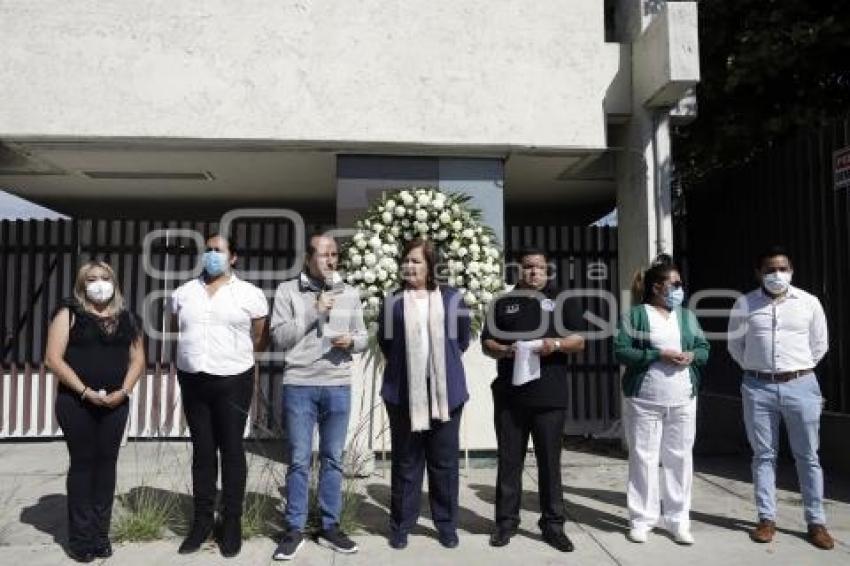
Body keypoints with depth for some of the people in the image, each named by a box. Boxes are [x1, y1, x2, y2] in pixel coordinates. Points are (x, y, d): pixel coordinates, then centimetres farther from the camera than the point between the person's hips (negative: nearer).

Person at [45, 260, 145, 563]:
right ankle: (81, 536, 14)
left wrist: (123, 390, -6)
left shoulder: (126, 318, 9)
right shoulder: (69, 314, -1)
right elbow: (54, 359, -8)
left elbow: (138, 359, 9)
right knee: (82, 463, 3)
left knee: (107, 463, 7)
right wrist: (84, 391, -15)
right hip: (76, 403, -3)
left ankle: (101, 533, 18)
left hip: (115, 403, 3)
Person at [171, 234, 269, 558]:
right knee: (202, 451, 11)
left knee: (232, 451, 4)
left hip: (233, 381, -3)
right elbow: (177, 329, 21)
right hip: (192, 380, 4)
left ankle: (232, 523, 15)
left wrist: (236, 356, 8)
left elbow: (261, 337, 4)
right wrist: (197, 353, 14)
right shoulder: (183, 293, 9)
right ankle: (202, 522, 22)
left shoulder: (249, 293, -2)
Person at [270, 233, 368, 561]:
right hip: (299, 385, -2)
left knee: (333, 459, 10)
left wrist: (351, 341, -10)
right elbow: (279, 337, -7)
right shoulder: (288, 291, 0)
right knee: (299, 460, 5)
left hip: (338, 387, 3)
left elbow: (364, 336, 12)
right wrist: (313, 313, -14)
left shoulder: (350, 294, 9)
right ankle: (294, 529, 18)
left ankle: (330, 527, 22)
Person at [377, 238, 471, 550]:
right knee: (405, 461, 8)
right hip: (404, 392, 0)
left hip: (445, 391, 0)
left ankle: (446, 524, 24)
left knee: (444, 461, 9)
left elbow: (463, 339, 12)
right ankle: (400, 524, 22)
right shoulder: (392, 301, 4)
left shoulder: (452, 297, 3)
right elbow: (384, 343, 13)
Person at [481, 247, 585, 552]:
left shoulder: (564, 300, 9)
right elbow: (487, 343, 10)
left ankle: (553, 524, 17)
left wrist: (557, 344, -16)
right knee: (509, 460, 7)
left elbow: (579, 340, 5)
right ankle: (506, 521, 18)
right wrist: (505, 350, -11)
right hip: (509, 394, 1)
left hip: (550, 395, -1)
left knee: (550, 461, 6)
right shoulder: (503, 303, 12)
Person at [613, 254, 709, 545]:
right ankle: (641, 519, 14)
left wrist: (692, 356, -9)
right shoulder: (635, 315, -3)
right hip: (644, 401, -4)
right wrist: (659, 355, -18)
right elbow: (621, 351, -11)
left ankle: (678, 520, 19)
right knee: (643, 458, 3)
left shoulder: (687, 316, 13)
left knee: (680, 458, 7)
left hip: (683, 401, 4)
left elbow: (704, 348, 14)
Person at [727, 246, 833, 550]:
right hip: (758, 388, 0)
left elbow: (819, 344, 11)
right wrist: (755, 370, 7)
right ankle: (767, 519, 16)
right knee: (763, 455, 7)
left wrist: (799, 371, 9)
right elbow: (735, 345, 11)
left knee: (808, 456, 6)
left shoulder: (809, 302, 1)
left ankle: (816, 522, 18)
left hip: (801, 386, 0)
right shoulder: (744, 304, 1)